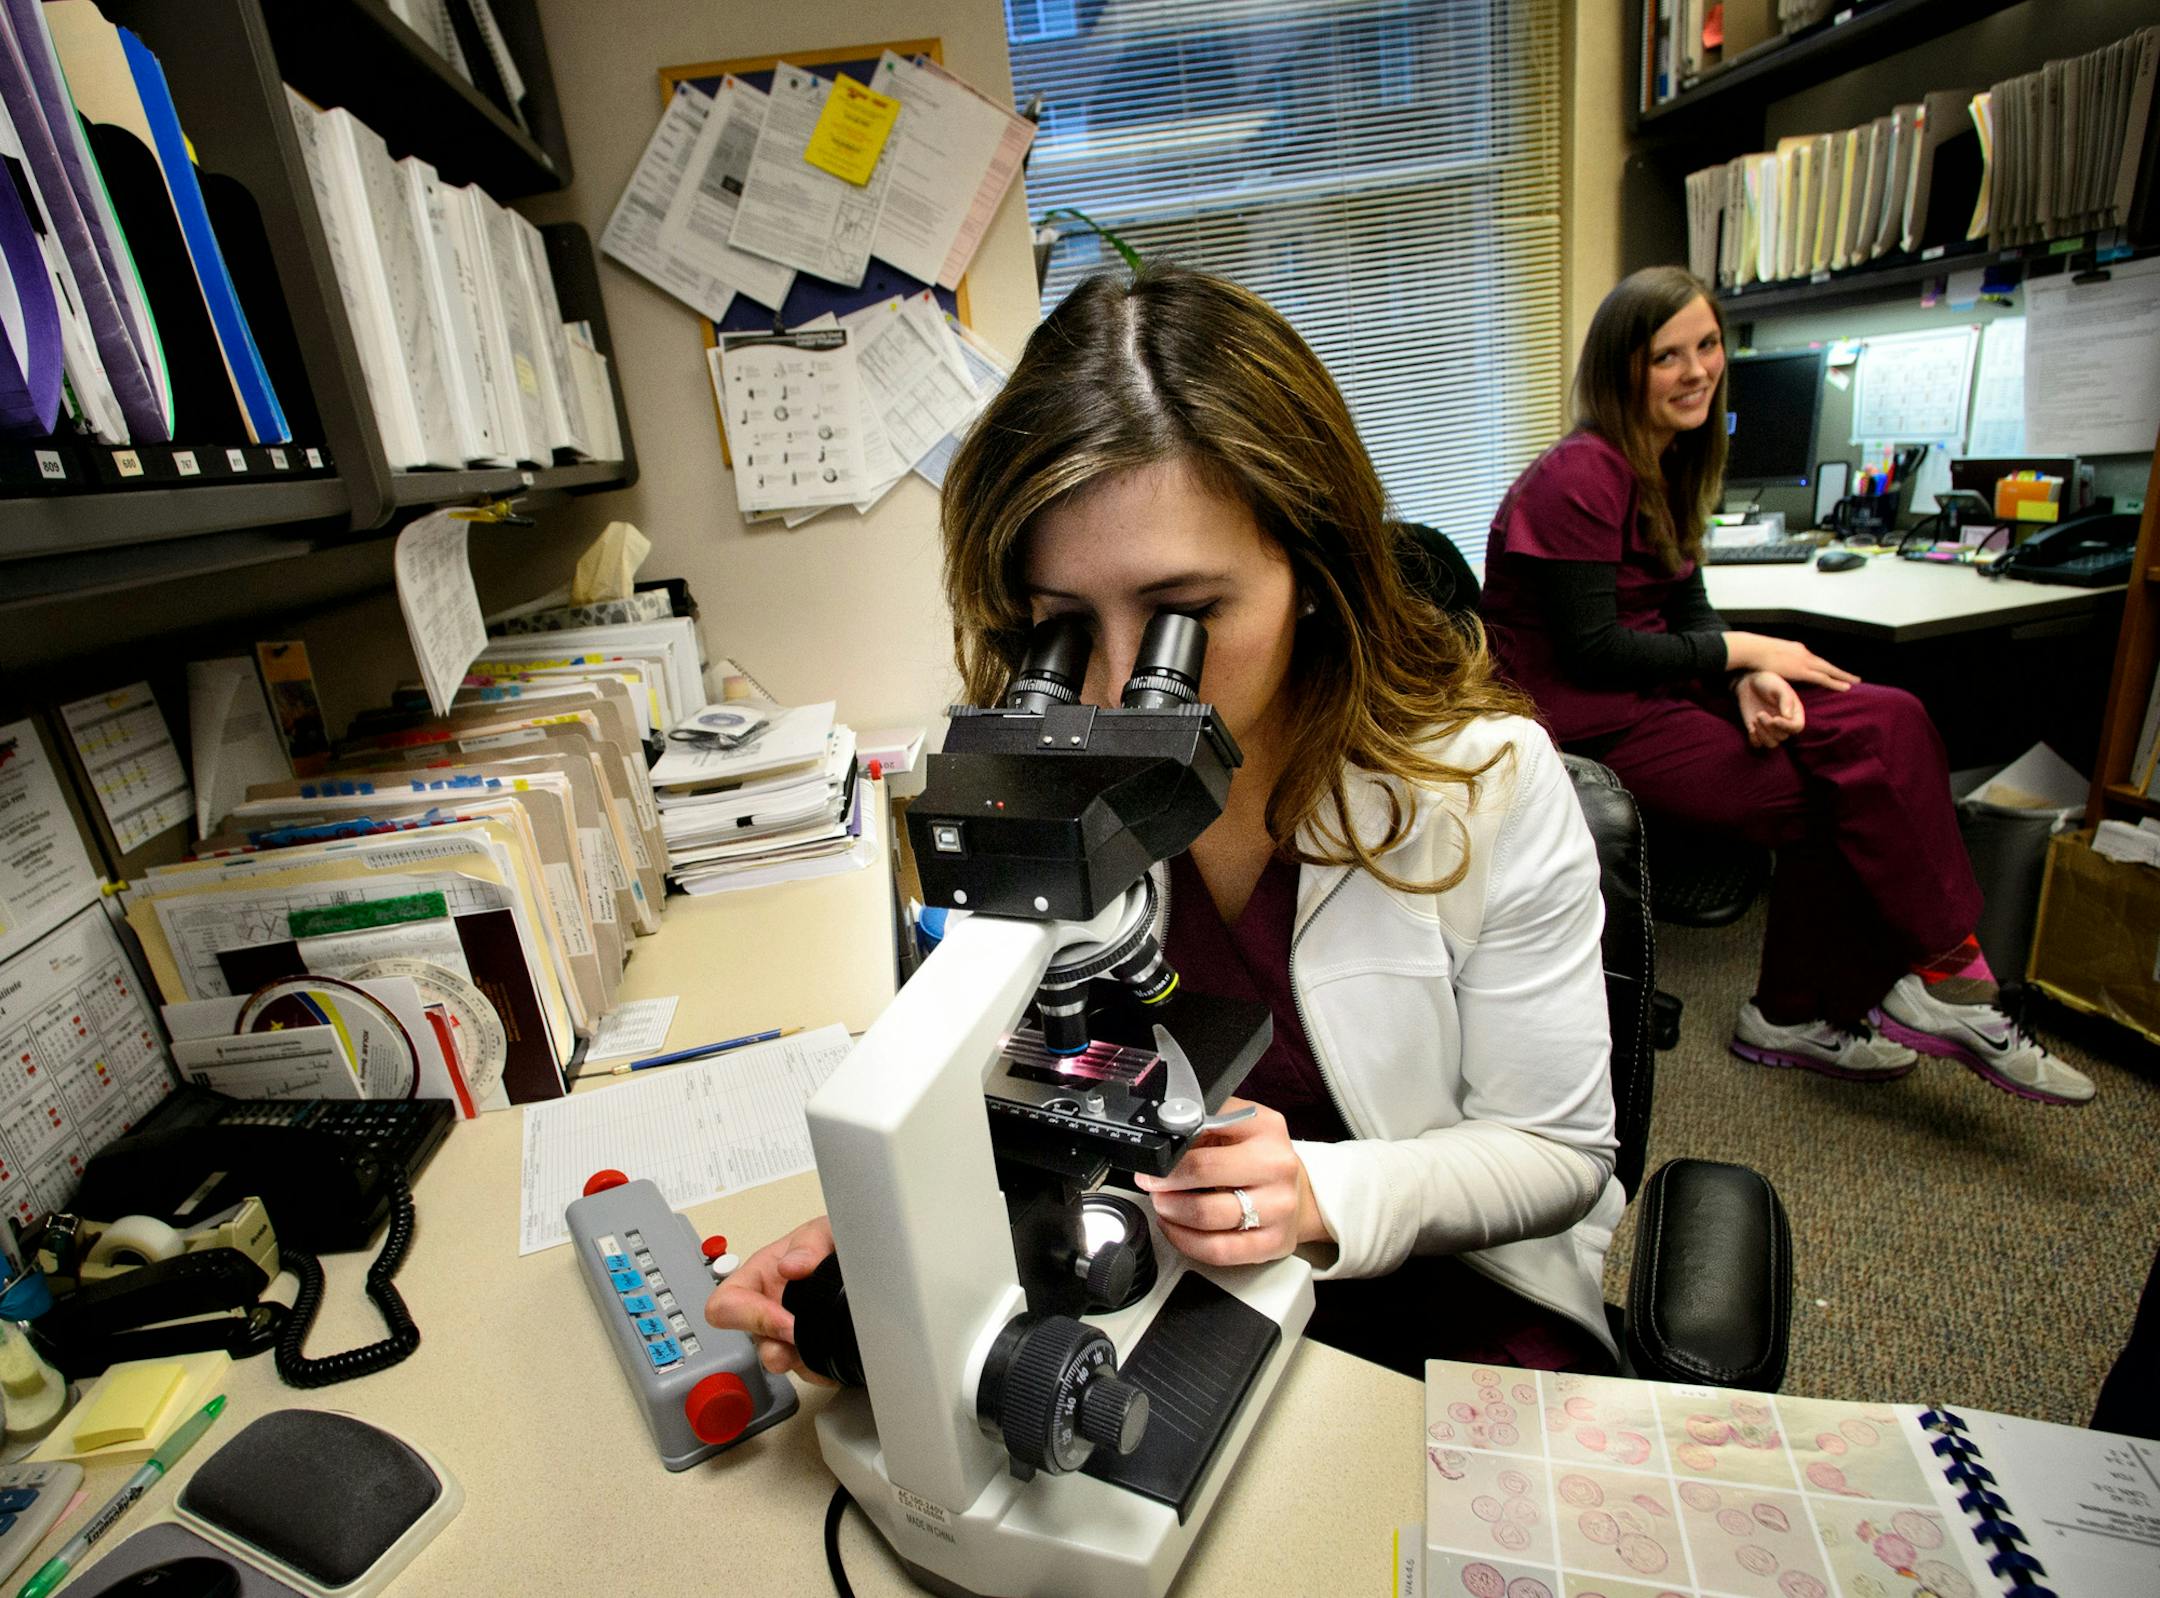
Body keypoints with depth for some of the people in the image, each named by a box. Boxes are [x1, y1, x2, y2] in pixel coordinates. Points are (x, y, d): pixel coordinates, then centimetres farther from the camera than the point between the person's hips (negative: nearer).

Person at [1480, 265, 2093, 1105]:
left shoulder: (1664, 466, 14)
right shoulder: (1580, 476, -15)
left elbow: (1686, 608, 10)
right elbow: (1589, 651, -20)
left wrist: (1751, 680, -11)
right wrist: (1741, 653, -12)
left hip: (1655, 689, 9)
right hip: (1591, 726, -9)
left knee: (1889, 722, -9)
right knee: (1838, 789, -17)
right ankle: (1945, 985, 6)